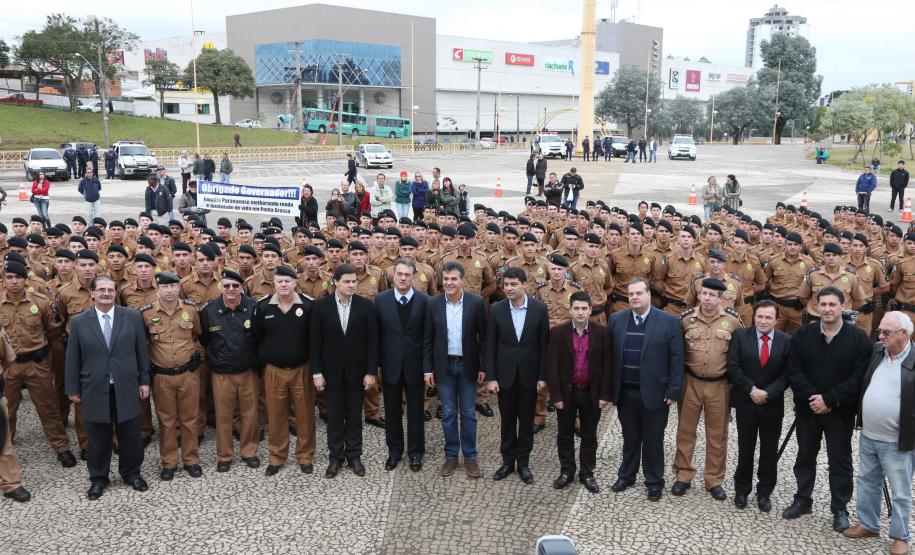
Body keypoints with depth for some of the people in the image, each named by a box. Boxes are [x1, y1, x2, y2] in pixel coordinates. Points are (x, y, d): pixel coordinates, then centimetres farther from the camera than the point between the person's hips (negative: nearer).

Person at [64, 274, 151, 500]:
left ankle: (131, 473, 30)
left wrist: (144, 380, 2)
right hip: (95, 390, 0)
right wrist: (73, 389, 2)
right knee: (98, 438, 11)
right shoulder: (79, 322, 0)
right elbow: (72, 358, 3)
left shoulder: (132, 317, 0)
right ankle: (98, 478, 28)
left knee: (130, 435, 11)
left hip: (126, 388, 0)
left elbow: (142, 351, 3)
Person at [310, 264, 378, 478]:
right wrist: (316, 372, -5)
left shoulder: (365, 305, -6)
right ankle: (335, 457, 23)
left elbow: (372, 341, -4)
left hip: (357, 370, 0)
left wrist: (371, 371, -7)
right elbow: (316, 342, -3)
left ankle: (354, 456, 25)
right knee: (334, 417, 10)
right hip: (332, 370, 0)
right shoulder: (321, 306, -5)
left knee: (355, 416, 11)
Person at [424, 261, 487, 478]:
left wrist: (483, 367, -4)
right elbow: (427, 340, 0)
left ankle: (470, 456, 20)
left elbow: (483, 337, -3)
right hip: (444, 366, 1)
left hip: (468, 365, -1)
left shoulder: (476, 302, -8)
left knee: (468, 413, 8)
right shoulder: (433, 303, -4)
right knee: (448, 414, 9)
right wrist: (427, 369, -3)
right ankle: (451, 455, 22)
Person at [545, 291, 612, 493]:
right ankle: (566, 471, 29)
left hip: (591, 393, 0)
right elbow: (551, 366, -8)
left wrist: (605, 395, -7)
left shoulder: (602, 332, -7)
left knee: (589, 436, 12)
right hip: (566, 392, 0)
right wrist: (556, 395, -10)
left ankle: (587, 474, 27)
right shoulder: (558, 332, -8)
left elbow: (607, 366, -4)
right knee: (565, 435, 13)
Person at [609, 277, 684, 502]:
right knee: (630, 438, 17)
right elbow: (611, 355, 3)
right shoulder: (616, 319, 2)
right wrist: (610, 387, 0)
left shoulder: (669, 321, -7)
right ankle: (626, 475, 34)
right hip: (625, 392, 3)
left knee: (653, 440, 10)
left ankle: (654, 482, 25)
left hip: (654, 393, -3)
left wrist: (673, 391, -10)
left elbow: (676, 359, -7)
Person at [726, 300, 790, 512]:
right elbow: (733, 367, -7)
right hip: (745, 402, 0)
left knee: (769, 451, 9)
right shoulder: (740, 335, -4)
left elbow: (787, 374, -5)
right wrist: (752, 390, -15)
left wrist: (767, 393, -16)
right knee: (745, 448, 10)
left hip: (773, 404, 1)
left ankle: (765, 493, 23)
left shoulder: (786, 341, -3)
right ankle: (742, 489, 25)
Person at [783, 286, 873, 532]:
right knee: (805, 456, 15)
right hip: (807, 409, 2)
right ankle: (803, 500, 30)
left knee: (840, 461, 8)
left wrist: (829, 399, -18)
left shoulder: (859, 338, -9)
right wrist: (811, 397, -17)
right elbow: (793, 371, -5)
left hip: (841, 412, -2)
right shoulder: (802, 335, -2)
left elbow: (859, 377, -13)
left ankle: (840, 509, 21)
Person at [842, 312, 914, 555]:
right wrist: (860, 417, 15)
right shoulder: (877, 352, 3)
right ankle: (868, 524, 36)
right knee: (867, 482, 20)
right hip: (867, 436, 6)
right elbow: (863, 386, 16)